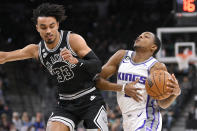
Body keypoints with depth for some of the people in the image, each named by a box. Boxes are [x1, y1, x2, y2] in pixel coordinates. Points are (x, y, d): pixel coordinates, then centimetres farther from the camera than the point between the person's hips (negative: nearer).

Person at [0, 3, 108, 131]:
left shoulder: (73, 39, -14)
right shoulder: (37, 50, 0)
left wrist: (76, 61, -36)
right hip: (66, 104, 3)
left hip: (90, 101, -3)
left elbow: (97, 66, -20)